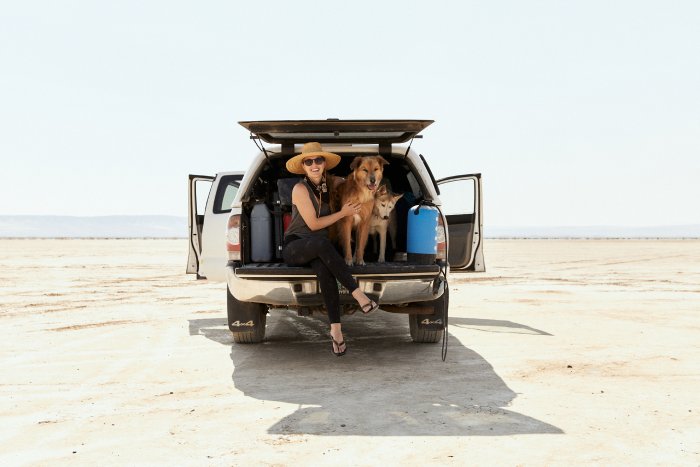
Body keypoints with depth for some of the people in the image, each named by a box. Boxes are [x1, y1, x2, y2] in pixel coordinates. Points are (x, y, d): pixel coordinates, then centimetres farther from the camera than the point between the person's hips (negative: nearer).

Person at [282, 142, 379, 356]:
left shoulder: (329, 183, 7)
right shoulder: (300, 189, -11)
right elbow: (313, 224, -13)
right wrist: (343, 213, -7)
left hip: (317, 249, 5)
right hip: (293, 248, -4)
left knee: (325, 270, -33)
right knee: (322, 243, -40)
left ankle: (335, 328, -36)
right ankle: (358, 294, -40)